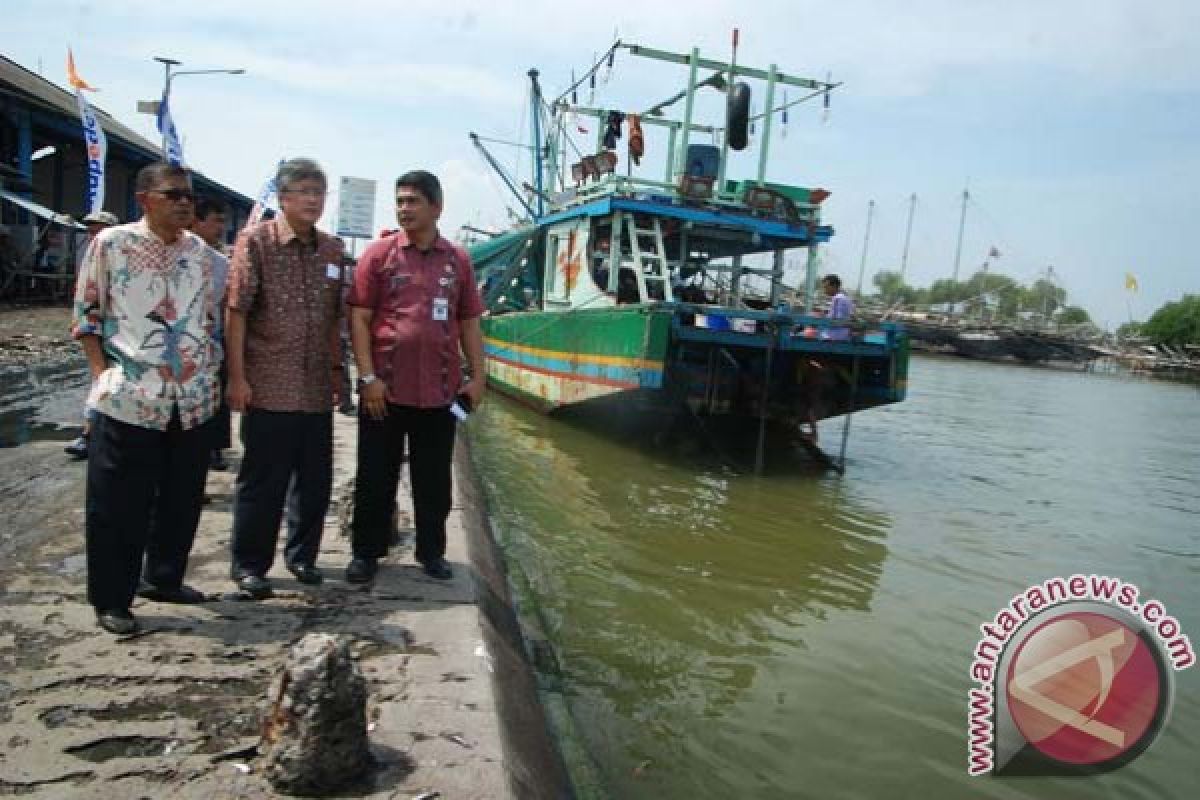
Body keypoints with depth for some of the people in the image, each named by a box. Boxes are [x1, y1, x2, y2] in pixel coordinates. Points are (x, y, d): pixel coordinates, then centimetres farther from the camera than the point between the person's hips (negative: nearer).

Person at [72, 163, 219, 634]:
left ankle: (165, 578, 31)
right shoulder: (111, 243, -3)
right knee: (118, 506, 2)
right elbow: (86, 312, 1)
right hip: (129, 397, -4)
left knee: (182, 500, 13)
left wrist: (211, 370, 7)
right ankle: (110, 601, 15)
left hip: (194, 398, 5)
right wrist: (101, 371, -7)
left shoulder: (199, 251, 10)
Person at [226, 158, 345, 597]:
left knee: (316, 479, 12)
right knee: (262, 480, 3)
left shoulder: (333, 248, 10)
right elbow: (236, 311, -8)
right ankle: (249, 564, 19)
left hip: (317, 388, 5)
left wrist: (336, 369, 13)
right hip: (268, 386, -5)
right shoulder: (255, 240, -4)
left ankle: (302, 555, 30)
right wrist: (237, 376, -12)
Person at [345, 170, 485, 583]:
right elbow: (359, 318, -4)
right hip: (386, 388, -2)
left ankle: (431, 551, 26)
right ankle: (366, 552, 23)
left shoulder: (458, 259, 7)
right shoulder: (379, 252, -1)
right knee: (376, 476, 8)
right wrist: (368, 377, -12)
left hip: (439, 390, 2)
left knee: (434, 479, 11)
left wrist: (477, 377, 4)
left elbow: (469, 323, 10)